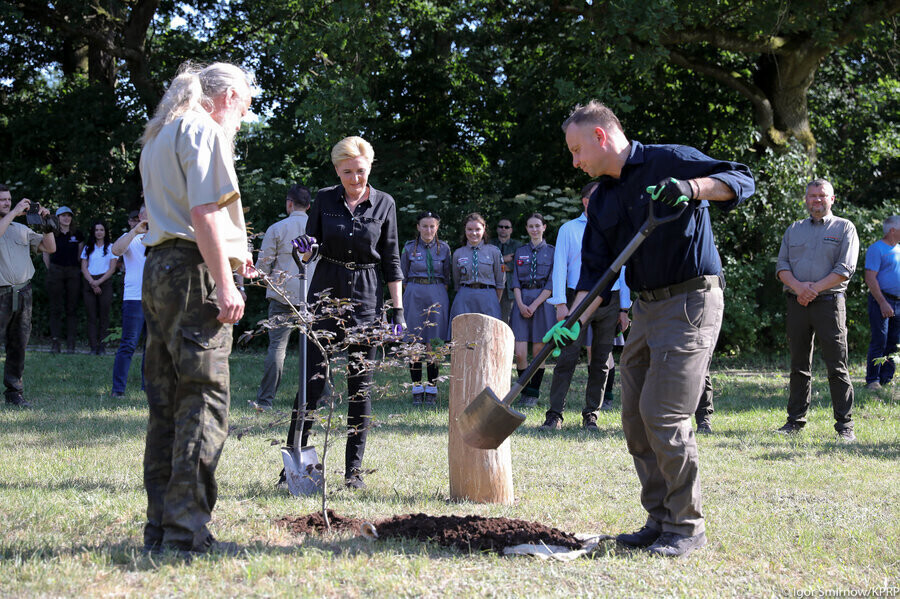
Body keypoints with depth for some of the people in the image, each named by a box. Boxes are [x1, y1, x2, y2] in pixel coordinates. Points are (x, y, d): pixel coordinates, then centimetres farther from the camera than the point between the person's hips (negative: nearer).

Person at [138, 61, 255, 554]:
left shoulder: (157, 136, 23)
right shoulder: (204, 130, -6)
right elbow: (204, 212, -16)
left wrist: (226, 256, 33)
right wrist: (224, 283, -18)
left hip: (157, 269, 10)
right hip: (194, 273, -9)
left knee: (165, 402, 10)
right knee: (203, 398, -9)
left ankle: (159, 528, 12)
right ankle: (185, 529, -12)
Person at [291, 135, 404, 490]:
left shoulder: (384, 204, 3)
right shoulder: (325, 199, 4)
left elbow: (391, 261, 5)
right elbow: (309, 250, 9)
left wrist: (398, 310, 0)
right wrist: (305, 248, -15)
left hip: (366, 300, 0)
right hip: (325, 294, 0)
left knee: (360, 385, 1)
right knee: (312, 381, -4)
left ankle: (354, 469, 8)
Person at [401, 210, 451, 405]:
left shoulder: (444, 248, 6)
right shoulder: (409, 248, 4)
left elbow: (446, 277, 13)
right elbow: (403, 276, 11)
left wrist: (440, 296, 6)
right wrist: (412, 296, 6)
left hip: (437, 296, 0)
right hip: (414, 295, 0)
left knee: (434, 343, -2)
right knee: (415, 343, -1)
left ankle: (432, 389, 4)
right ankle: (417, 389, 5)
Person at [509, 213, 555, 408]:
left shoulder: (552, 252, 4)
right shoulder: (520, 251, 12)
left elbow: (551, 284, -3)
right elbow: (515, 281, 8)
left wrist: (535, 304, -12)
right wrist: (521, 304, -8)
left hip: (542, 302, -2)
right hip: (522, 301, 2)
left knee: (539, 352, 0)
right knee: (520, 353, -6)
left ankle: (534, 393, 10)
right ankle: (525, 391, 9)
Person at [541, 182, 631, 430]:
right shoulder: (569, 229, 6)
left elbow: (622, 270, 15)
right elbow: (559, 267, 1)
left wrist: (624, 309, 8)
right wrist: (561, 303, -9)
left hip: (609, 301, 3)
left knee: (601, 361, 2)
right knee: (567, 357, -10)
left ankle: (591, 414, 9)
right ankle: (554, 414, -8)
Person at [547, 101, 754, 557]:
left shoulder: (670, 162, -6)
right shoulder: (602, 200, 15)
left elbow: (741, 181, -14)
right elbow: (595, 272, 11)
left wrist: (692, 187, -33)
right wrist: (572, 323, -4)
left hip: (691, 302, -8)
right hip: (645, 309, 8)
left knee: (663, 415, -12)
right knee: (635, 417, 7)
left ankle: (687, 527, 0)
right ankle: (660, 520, 18)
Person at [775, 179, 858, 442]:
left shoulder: (844, 228, 6)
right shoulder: (793, 230, 18)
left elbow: (845, 269, -5)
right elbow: (781, 266, 9)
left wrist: (815, 289, -14)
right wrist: (798, 286, -11)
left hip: (829, 302, -4)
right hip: (796, 302, 4)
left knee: (837, 367, -6)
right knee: (799, 366, 8)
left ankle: (844, 425, -5)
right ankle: (796, 420, 13)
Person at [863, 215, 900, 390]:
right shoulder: (876, 249, -8)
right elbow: (870, 278, -14)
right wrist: (883, 303, -21)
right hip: (882, 301, -8)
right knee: (879, 342, -10)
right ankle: (872, 380, -7)